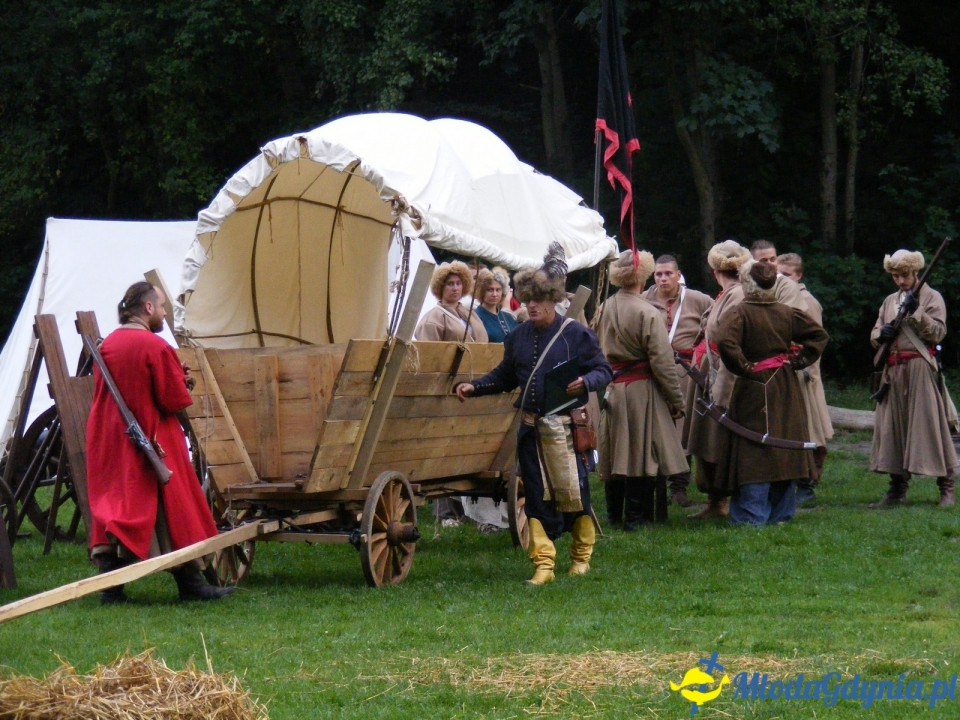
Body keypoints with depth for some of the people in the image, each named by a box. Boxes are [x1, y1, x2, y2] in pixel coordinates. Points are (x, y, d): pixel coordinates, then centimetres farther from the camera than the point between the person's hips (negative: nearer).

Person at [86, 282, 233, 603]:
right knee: (172, 508, 4)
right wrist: (180, 381, 6)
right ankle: (190, 584, 10)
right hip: (152, 442, -6)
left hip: (109, 441, 6)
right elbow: (175, 400, -17)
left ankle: (110, 585, -3)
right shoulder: (155, 347, -16)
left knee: (111, 505, 5)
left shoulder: (107, 345, 6)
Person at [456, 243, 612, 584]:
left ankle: (581, 555, 20)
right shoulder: (519, 336, 11)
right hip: (530, 425, 5)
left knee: (571, 489, 0)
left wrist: (585, 382, -25)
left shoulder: (575, 334, -4)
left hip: (564, 425, -5)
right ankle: (543, 564, 5)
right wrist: (474, 387, 6)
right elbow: (505, 376, 19)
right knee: (536, 495, 3)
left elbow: (604, 370, -4)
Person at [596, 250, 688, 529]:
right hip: (641, 390, -6)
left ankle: (614, 514, 23)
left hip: (612, 390, 6)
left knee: (615, 452, 14)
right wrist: (677, 401, -8)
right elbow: (662, 362, -15)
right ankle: (636, 516, 4)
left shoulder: (604, 310, 1)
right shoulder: (648, 314, -16)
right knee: (641, 454, 1)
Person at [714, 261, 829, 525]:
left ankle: (752, 516, -5)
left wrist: (743, 367, -17)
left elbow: (725, 341, -30)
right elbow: (819, 334, 9)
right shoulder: (787, 313, 3)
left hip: (754, 390, -5)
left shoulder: (740, 314, -13)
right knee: (785, 450, 11)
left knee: (754, 454, -3)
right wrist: (798, 360, 6)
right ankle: (780, 513, 17)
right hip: (786, 390, 5)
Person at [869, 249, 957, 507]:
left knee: (930, 426, -8)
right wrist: (881, 334, -3)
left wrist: (915, 312, -18)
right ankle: (898, 488, 11)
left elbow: (938, 332, -7)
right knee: (893, 427, 5)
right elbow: (874, 335, 20)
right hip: (893, 370, 6)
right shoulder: (890, 301, 19)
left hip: (921, 370, -6)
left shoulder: (931, 297, 3)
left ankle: (946, 488, -4)